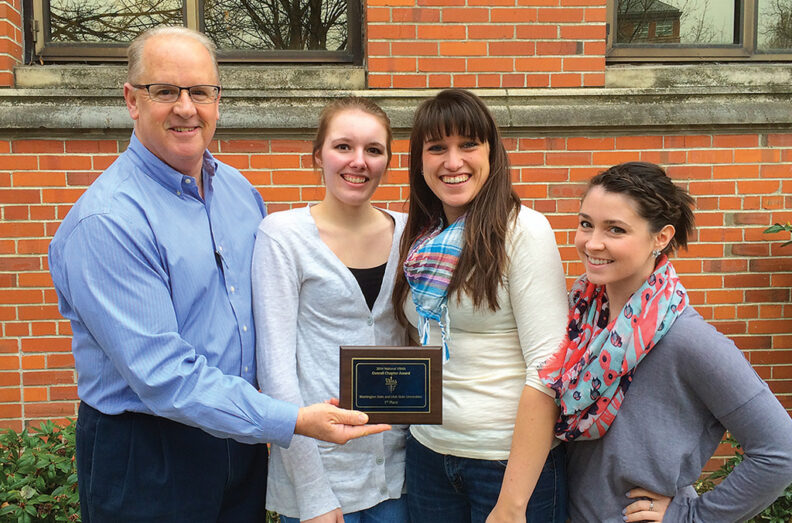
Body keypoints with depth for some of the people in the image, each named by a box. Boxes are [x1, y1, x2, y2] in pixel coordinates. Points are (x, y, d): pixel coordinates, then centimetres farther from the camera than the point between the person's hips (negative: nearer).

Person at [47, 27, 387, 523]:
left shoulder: (239, 190, 2)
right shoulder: (104, 222, -21)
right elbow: (160, 374, -26)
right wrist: (293, 421, -27)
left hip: (242, 439, 6)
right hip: (143, 459, -6)